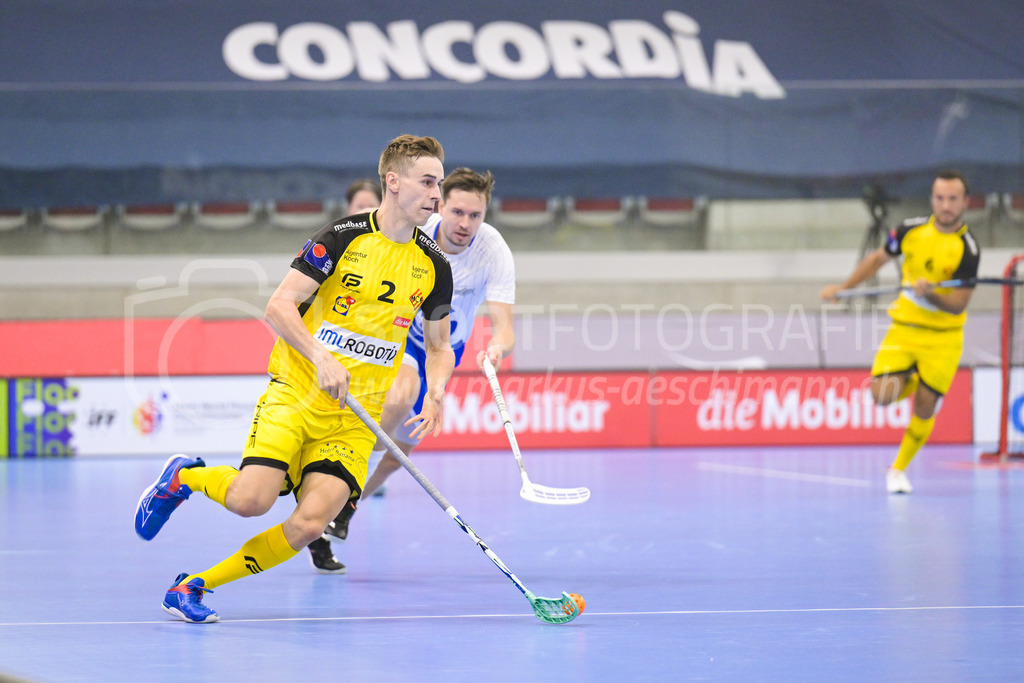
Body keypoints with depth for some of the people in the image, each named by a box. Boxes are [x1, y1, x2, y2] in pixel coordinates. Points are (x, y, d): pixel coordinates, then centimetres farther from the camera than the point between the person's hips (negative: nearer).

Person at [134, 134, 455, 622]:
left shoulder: (434, 266, 6)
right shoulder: (343, 237, -7)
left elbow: (439, 345, 19)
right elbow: (279, 307, -9)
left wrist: (435, 395, -1)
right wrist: (322, 358, -22)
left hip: (356, 417, 4)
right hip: (296, 393, -3)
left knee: (310, 523, -18)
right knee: (251, 500, -23)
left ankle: (195, 585, -2)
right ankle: (184, 476, 12)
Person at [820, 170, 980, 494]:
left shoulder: (967, 249, -15)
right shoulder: (912, 229, -3)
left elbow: (958, 306, -15)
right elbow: (878, 258, 15)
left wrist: (931, 294, -34)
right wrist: (843, 287, 17)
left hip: (943, 337, -2)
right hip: (904, 328, 2)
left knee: (924, 409, -2)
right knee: (882, 394, -15)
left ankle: (898, 469, 21)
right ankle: (911, 381, 21)